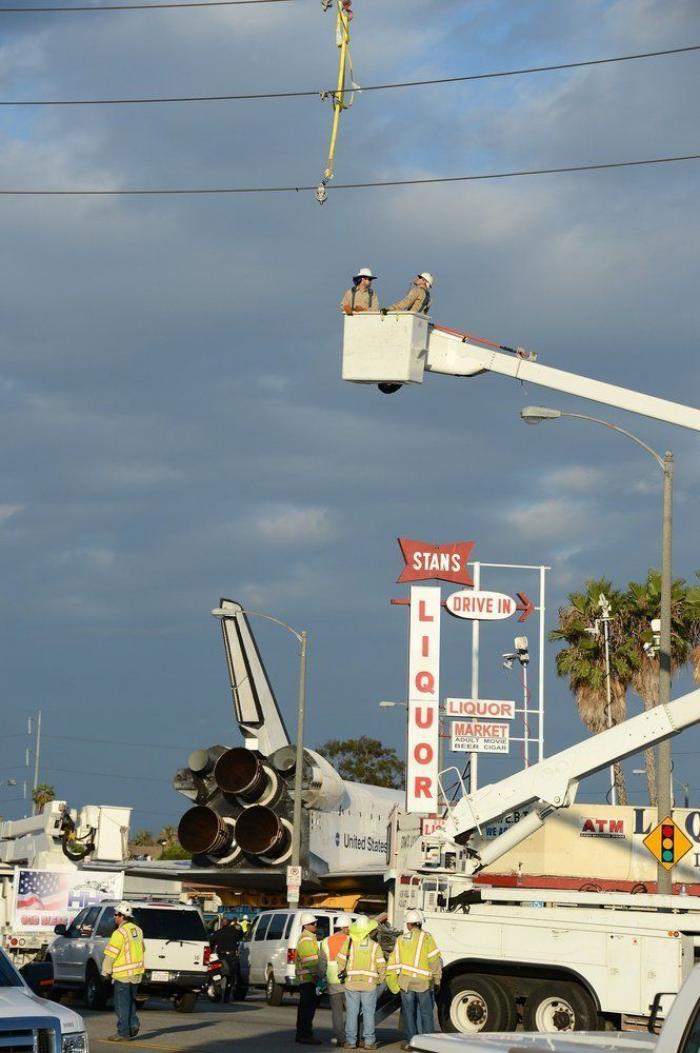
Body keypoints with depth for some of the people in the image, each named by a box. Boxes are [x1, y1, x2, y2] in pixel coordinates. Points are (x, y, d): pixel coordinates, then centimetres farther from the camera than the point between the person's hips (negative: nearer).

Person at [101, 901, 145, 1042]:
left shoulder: (119, 933, -17)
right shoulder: (137, 930, 9)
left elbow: (110, 955, -17)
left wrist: (105, 971, -4)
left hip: (123, 974, -8)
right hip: (136, 973, 8)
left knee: (122, 1004, 0)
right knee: (130, 1001, 22)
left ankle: (123, 1033, 2)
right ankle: (133, 1024, 11)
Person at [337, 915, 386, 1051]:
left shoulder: (349, 942, -5)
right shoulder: (375, 945, -5)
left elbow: (341, 960, -3)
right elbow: (381, 965, -4)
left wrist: (341, 973, 13)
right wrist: (381, 979, 11)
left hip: (351, 983, 0)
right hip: (370, 983, 0)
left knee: (352, 1012, 6)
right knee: (368, 1013, 6)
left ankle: (351, 1041, 6)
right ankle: (369, 1041, 5)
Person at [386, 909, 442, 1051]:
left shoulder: (401, 940, 7)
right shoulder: (426, 938, -4)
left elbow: (393, 963, 8)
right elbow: (435, 960, -8)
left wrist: (393, 983, 15)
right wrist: (437, 980, 0)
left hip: (405, 981, 2)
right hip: (424, 982, -2)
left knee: (409, 1013, 10)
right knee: (426, 1013, 6)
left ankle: (410, 1040, 11)